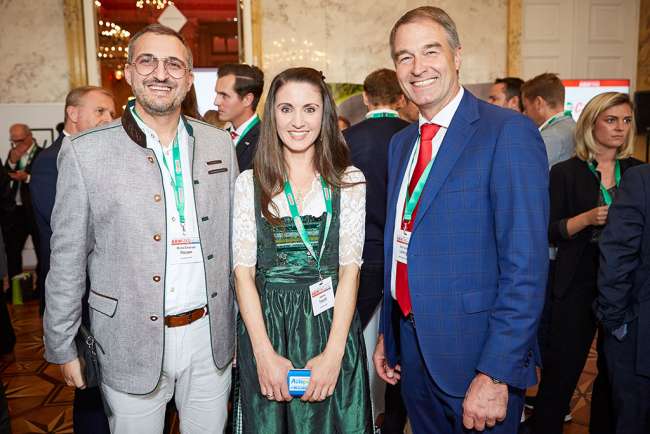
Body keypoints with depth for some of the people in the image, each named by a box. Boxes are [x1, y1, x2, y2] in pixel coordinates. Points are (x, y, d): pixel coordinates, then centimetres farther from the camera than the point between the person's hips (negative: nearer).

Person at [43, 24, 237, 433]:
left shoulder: (219, 143, 1)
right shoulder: (84, 151, -9)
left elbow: (233, 239, 7)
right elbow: (67, 260, -3)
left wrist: (240, 323, 10)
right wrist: (63, 349, 1)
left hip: (211, 338, 3)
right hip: (132, 344, -2)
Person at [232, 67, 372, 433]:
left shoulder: (350, 180, 0)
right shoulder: (249, 183, 1)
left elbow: (350, 268, -5)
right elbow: (243, 270, -3)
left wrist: (333, 354, -14)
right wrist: (265, 354, -12)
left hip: (331, 322, 0)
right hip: (264, 323, 1)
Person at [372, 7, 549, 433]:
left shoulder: (509, 132, -14)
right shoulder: (401, 143, 8)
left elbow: (526, 267, -18)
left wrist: (495, 374, -19)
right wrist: (387, 334, 12)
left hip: (476, 352, -6)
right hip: (412, 349, 7)